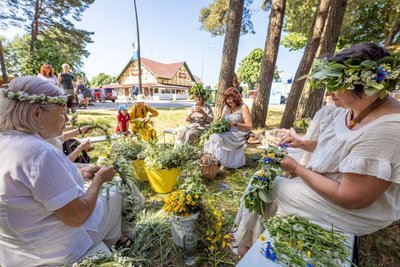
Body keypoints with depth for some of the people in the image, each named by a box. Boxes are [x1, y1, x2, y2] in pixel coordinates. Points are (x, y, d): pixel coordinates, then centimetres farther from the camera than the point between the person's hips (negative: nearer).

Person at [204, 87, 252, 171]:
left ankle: (224, 163, -17)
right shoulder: (226, 107, 13)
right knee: (213, 135, -24)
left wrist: (235, 124, -20)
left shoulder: (243, 107, -4)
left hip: (238, 134, -5)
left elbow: (249, 126, -8)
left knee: (218, 137, -29)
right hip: (227, 132, 5)